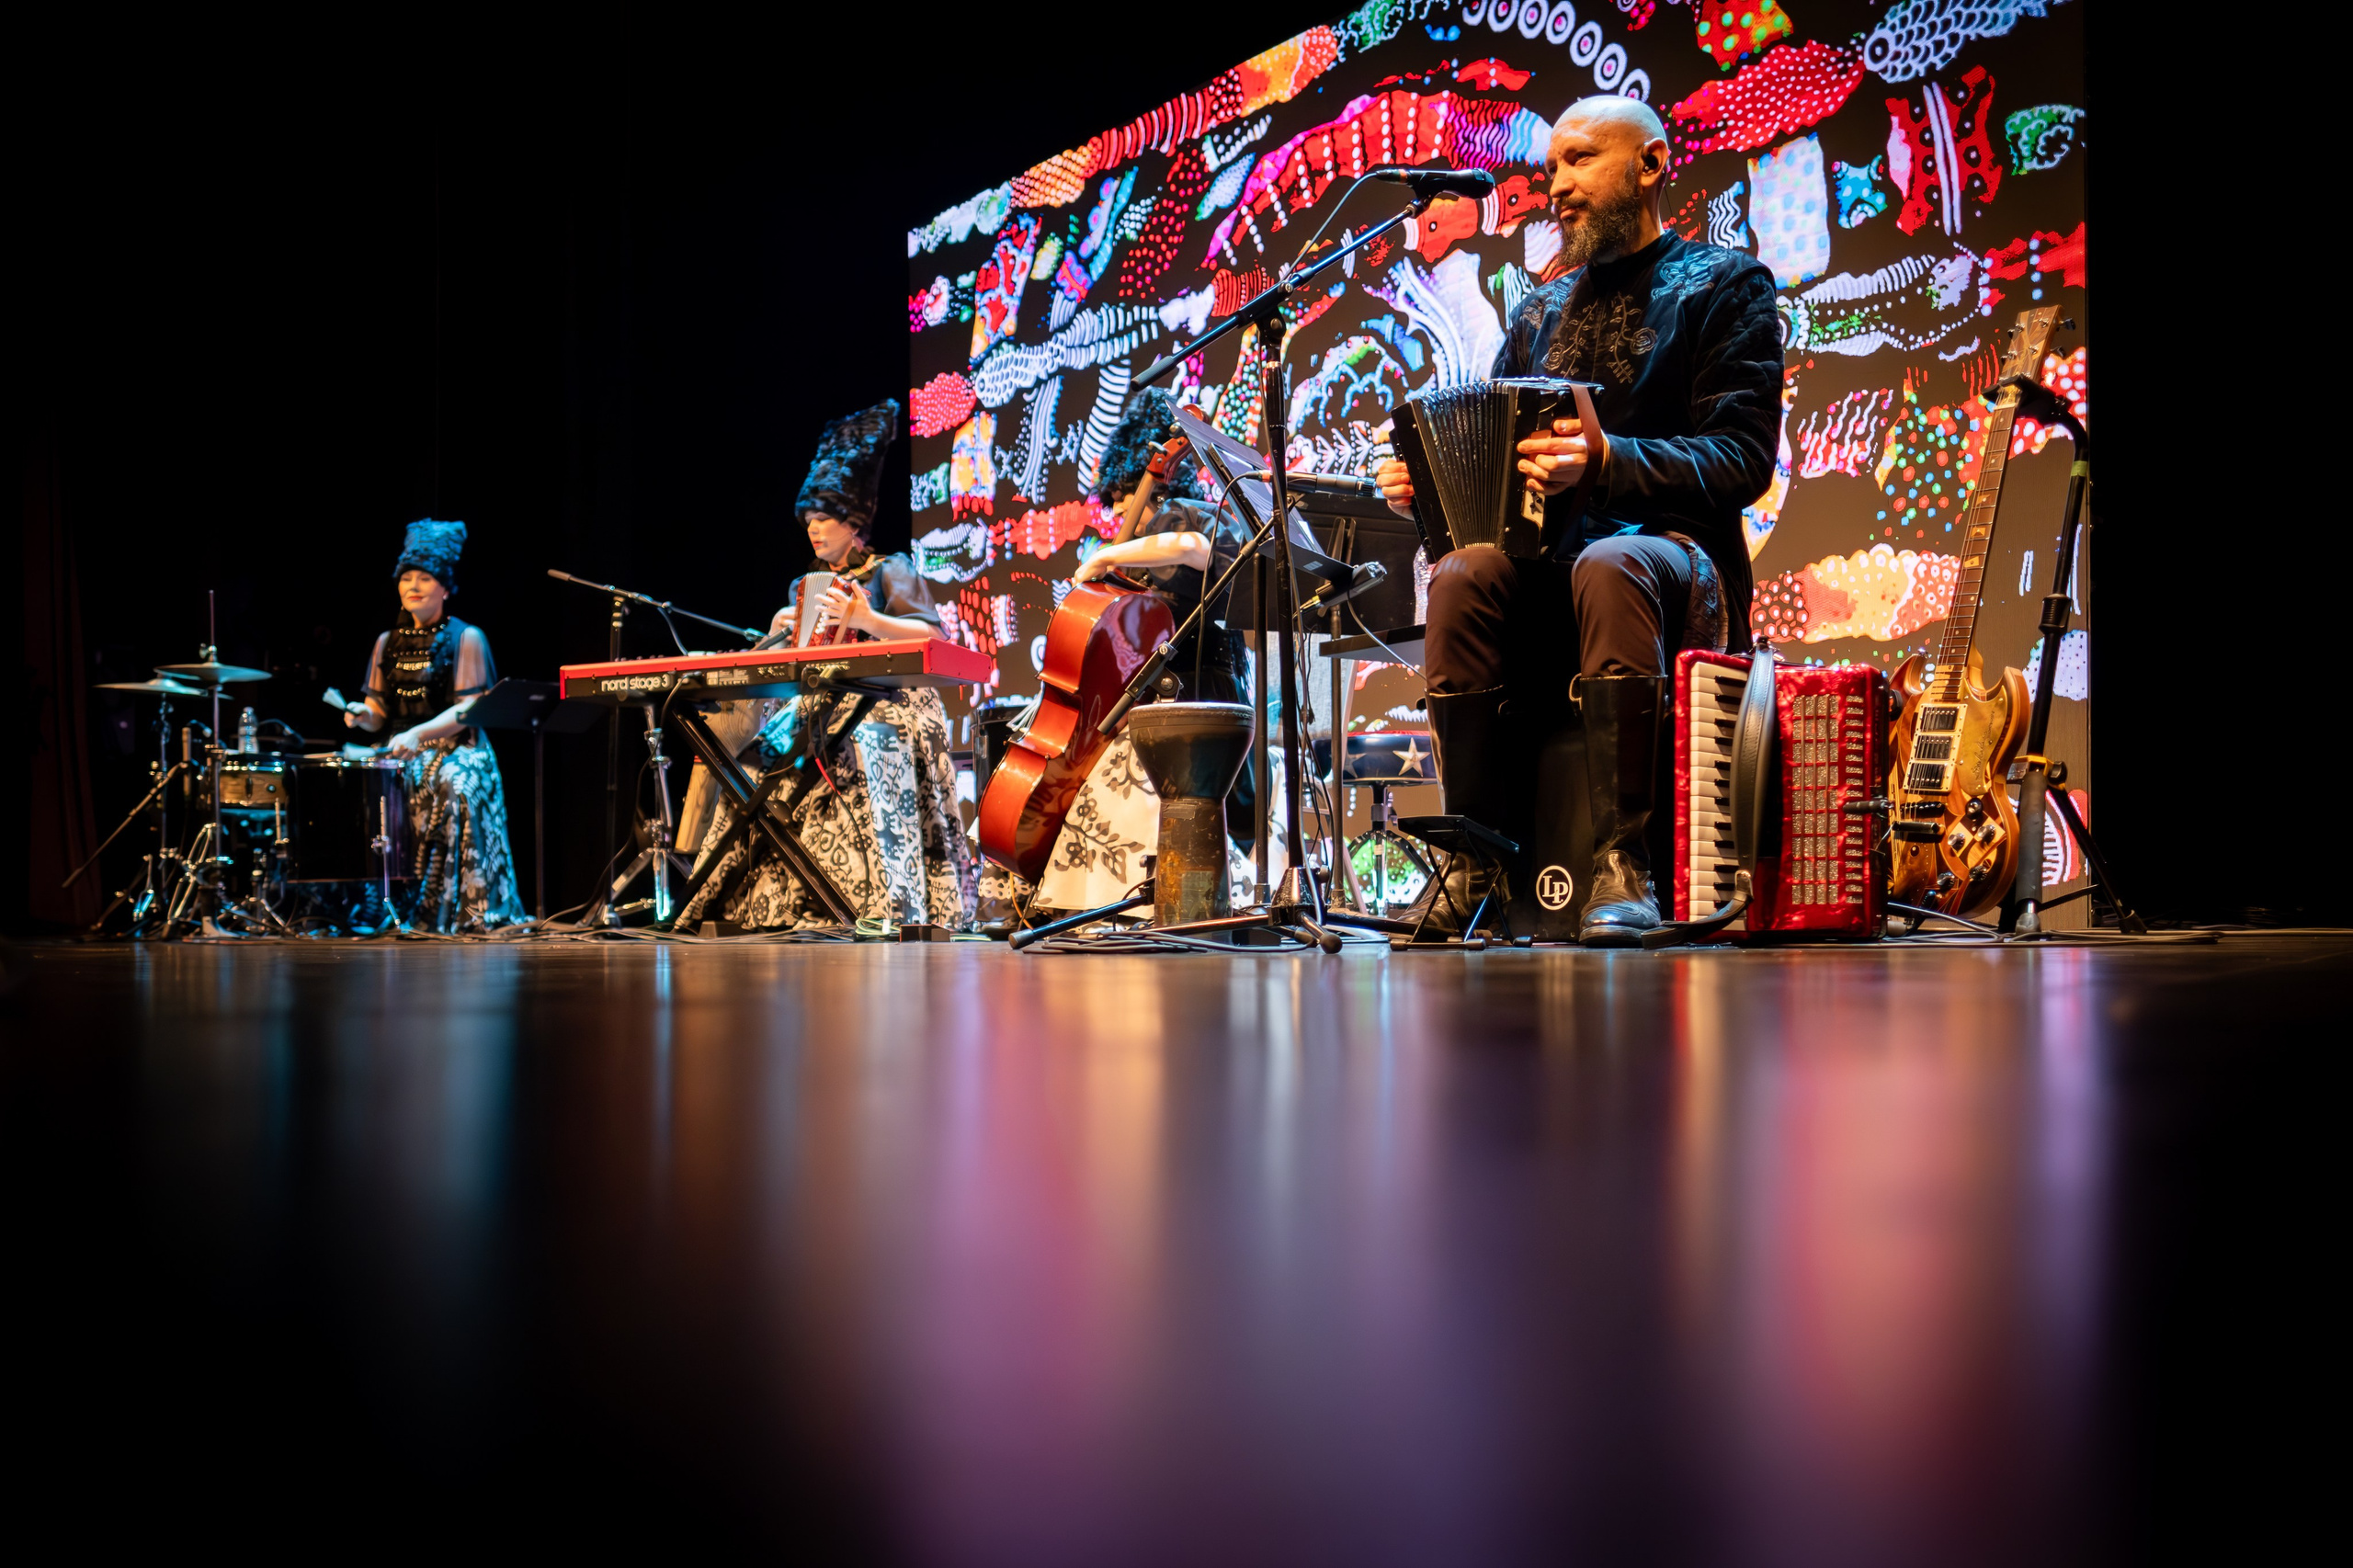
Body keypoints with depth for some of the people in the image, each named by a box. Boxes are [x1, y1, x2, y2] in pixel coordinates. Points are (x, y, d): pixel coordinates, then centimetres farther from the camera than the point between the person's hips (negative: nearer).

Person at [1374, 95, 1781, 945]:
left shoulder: (1725, 285, 7)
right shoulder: (1540, 314, 25)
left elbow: (1741, 459, -7)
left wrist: (1608, 460, -25)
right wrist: (1428, 479, -3)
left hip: (1674, 555, -4)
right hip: (1546, 561, 4)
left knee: (1609, 565, -39)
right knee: (1463, 575, -30)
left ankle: (1622, 865, -36)